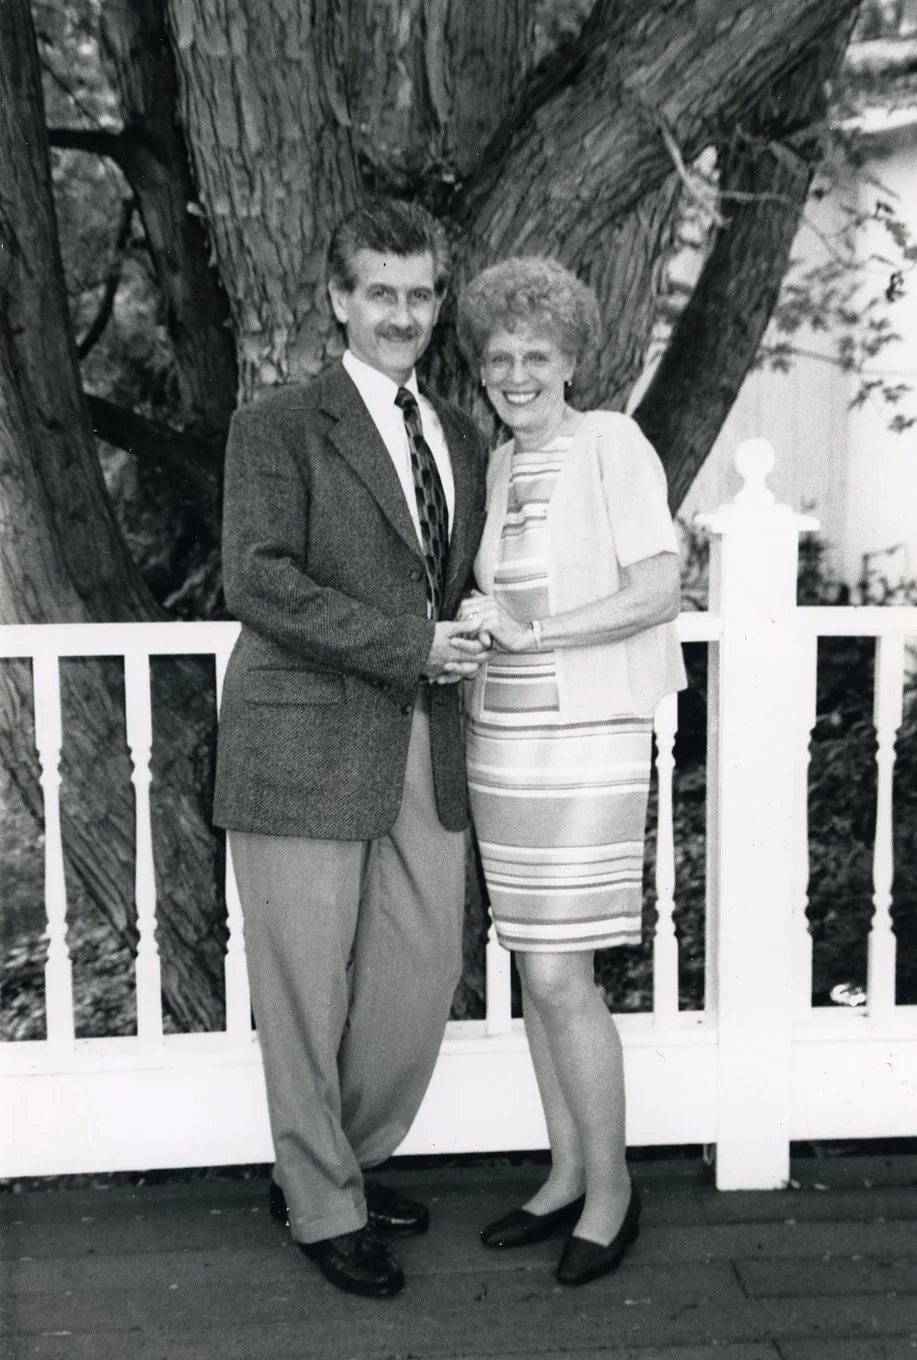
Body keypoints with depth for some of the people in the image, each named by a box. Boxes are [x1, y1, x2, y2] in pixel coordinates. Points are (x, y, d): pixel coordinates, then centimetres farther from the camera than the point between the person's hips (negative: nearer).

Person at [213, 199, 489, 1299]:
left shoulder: (460, 438, 17)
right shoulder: (276, 427, -2)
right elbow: (256, 579, -14)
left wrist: (472, 640, 6)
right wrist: (409, 648, -16)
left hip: (426, 751, 6)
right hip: (305, 745, -6)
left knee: (421, 979, 10)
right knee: (307, 990, 4)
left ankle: (340, 1161, 34)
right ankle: (323, 1207, 24)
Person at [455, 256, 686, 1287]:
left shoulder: (611, 442, -7)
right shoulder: (500, 463, 13)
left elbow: (657, 589, -13)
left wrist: (530, 631, -18)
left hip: (584, 736, -7)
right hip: (500, 733, 7)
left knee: (560, 977, -6)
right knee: (535, 971, 11)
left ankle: (611, 1190, 14)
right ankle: (566, 1178, 26)